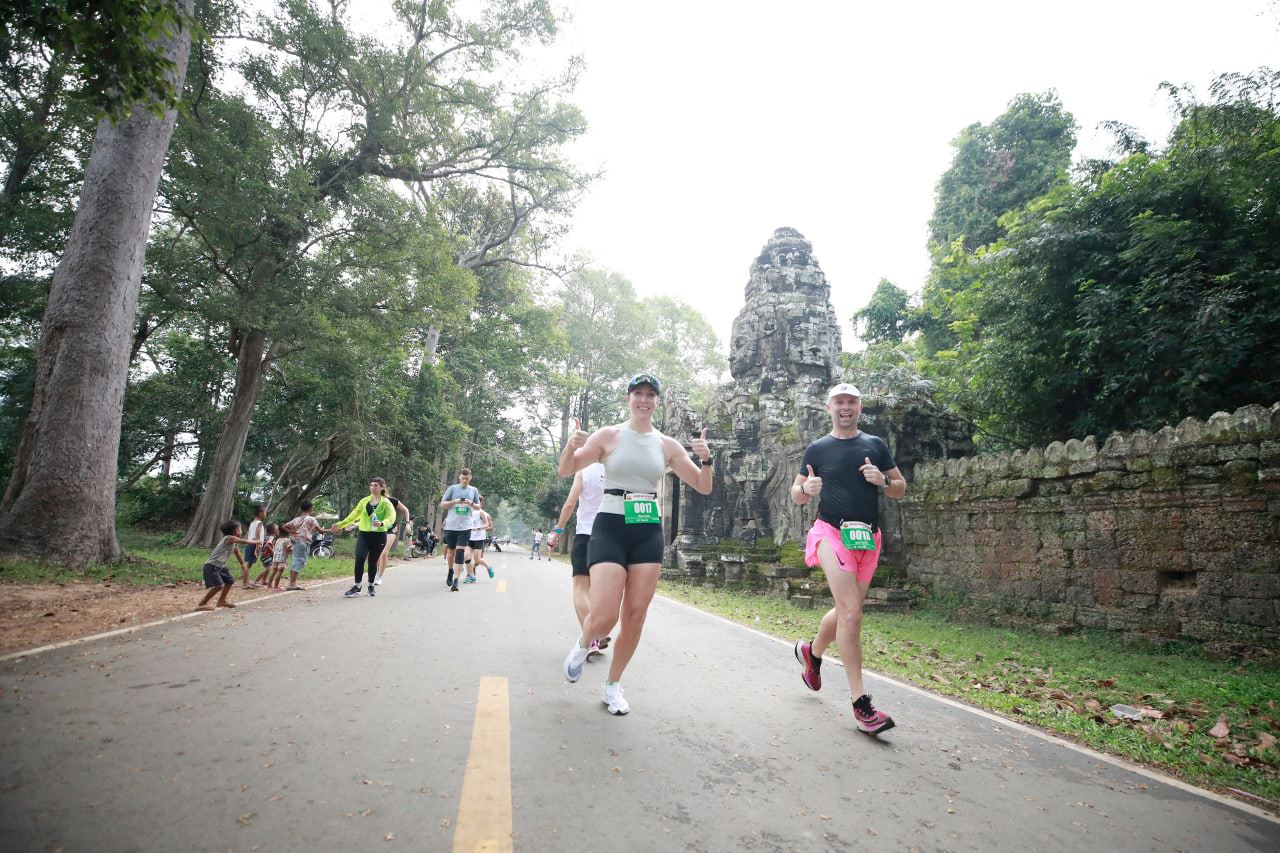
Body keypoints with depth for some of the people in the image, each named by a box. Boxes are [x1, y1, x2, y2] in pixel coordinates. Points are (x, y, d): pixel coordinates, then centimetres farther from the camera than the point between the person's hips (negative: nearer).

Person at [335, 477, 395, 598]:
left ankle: (371, 586, 24)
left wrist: (382, 523, -36)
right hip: (363, 534, 3)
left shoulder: (386, 503, -3)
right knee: (359, 559, -12)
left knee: (373, 561, 6)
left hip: (379, 535, -3)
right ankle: (357, 586, -1)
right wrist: (340, 524, 16)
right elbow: (354, 515, 18)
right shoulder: (364, 501, 9)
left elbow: (391, 518, -16)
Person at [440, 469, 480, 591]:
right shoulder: (452, 488, 3)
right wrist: (455, 501, -13)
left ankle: (456, 580, -12)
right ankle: (450, 572, 40)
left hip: (465, 526, 0)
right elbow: (442, 505, 3)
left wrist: (471, 503, -6)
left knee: (460, 552, -11)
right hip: (451, 525, 1)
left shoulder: (474, 490, 8)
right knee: (451, 551, 12)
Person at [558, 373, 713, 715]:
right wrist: (571, 445, -19)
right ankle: (583, 645, 24)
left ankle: (613, 687, 24)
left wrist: (706, 460, -12)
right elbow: (565, 470, 2)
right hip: (610, 528, -3)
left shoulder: (668, 445, 6)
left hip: (649, 533, 3)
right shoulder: (609, 435, 0)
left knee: (635, 616, 4)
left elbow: (703, 488, 8)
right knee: (603, 618, -12)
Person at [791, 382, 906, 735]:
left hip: (868, 538, 4)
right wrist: (806, 488, -14)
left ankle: (812, 652, 43)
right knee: (851, 612, -17)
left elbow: (901, 489, 13)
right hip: (832, 533, -4)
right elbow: (796, 495, 9)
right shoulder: (818, 448, 4)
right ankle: (861, 704, -11)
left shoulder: (876, 445, 10)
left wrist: (882, 481, -9)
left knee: (846, 611, 14)